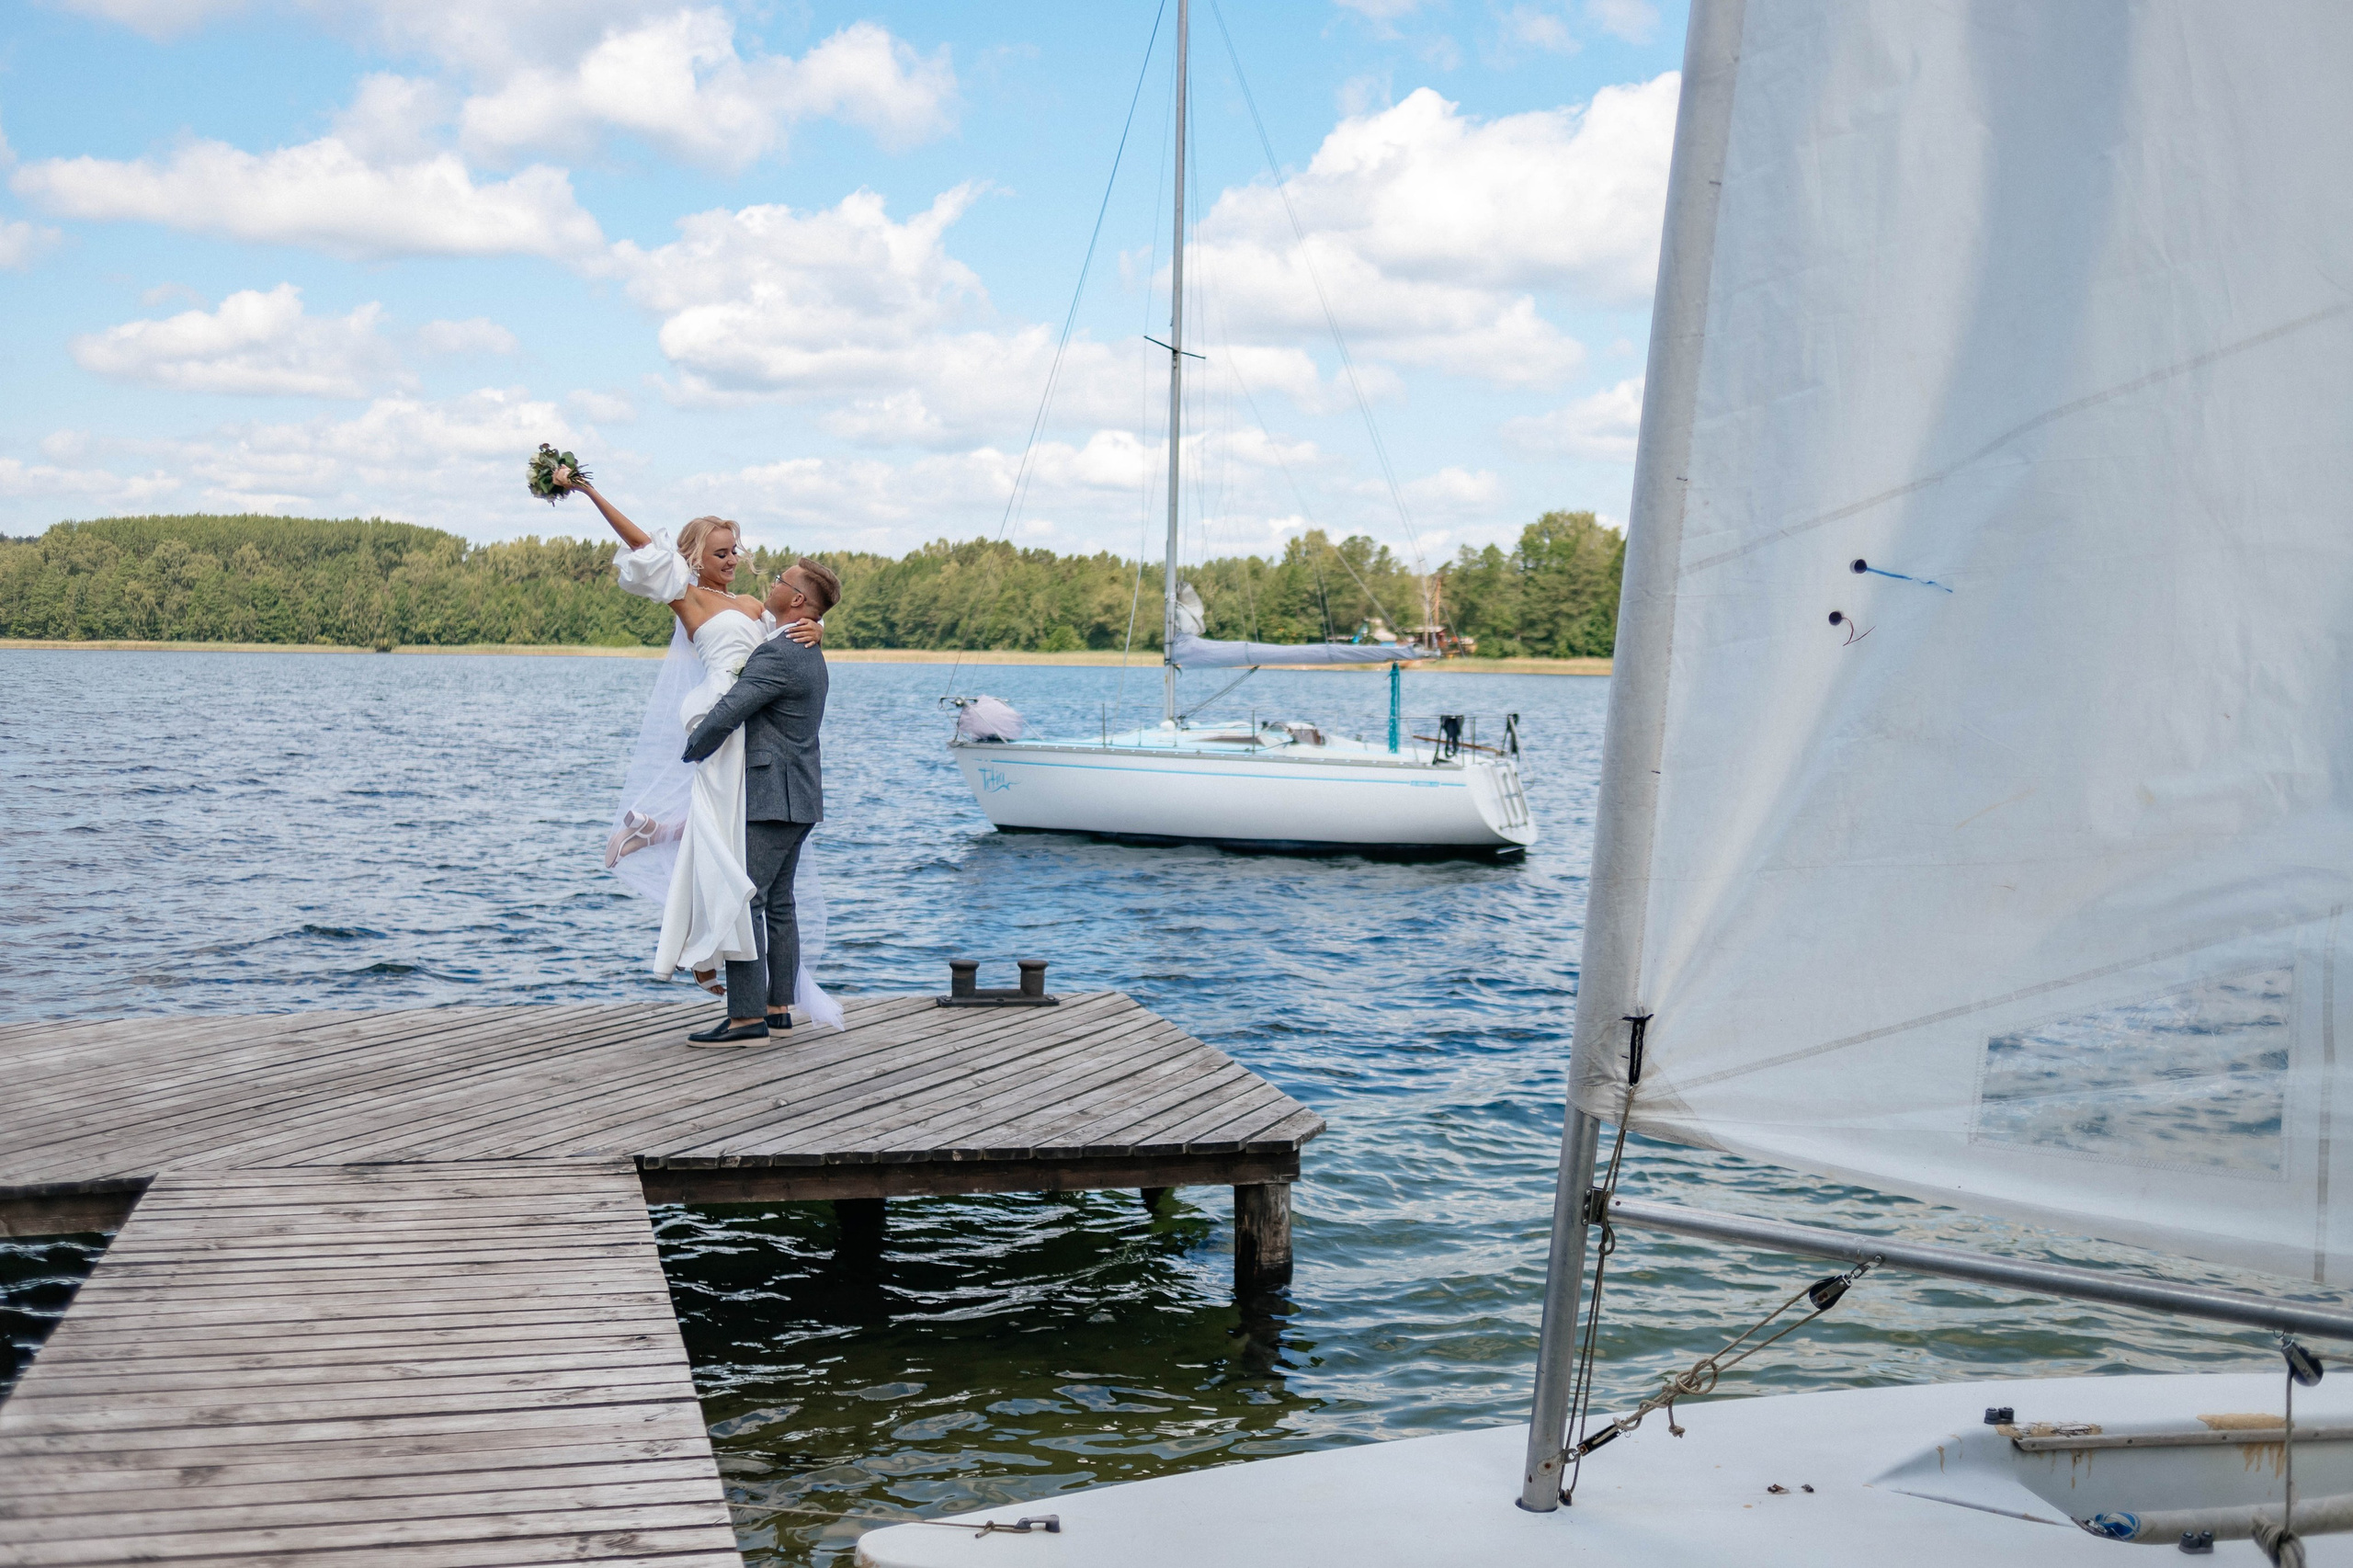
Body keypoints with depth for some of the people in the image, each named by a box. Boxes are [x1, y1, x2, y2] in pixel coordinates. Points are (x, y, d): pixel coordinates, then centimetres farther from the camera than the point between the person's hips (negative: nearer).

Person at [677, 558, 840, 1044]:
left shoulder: (777, 655, -17)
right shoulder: (809, 653, 15)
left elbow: (726, 714, -22)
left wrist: (689, 755, -6)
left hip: (770, 798, -10)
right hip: (798, 799, 10)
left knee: (741, 900, -10)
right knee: (778, 903, 13)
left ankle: (748, 1016, -12)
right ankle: (779, 1006, 17)